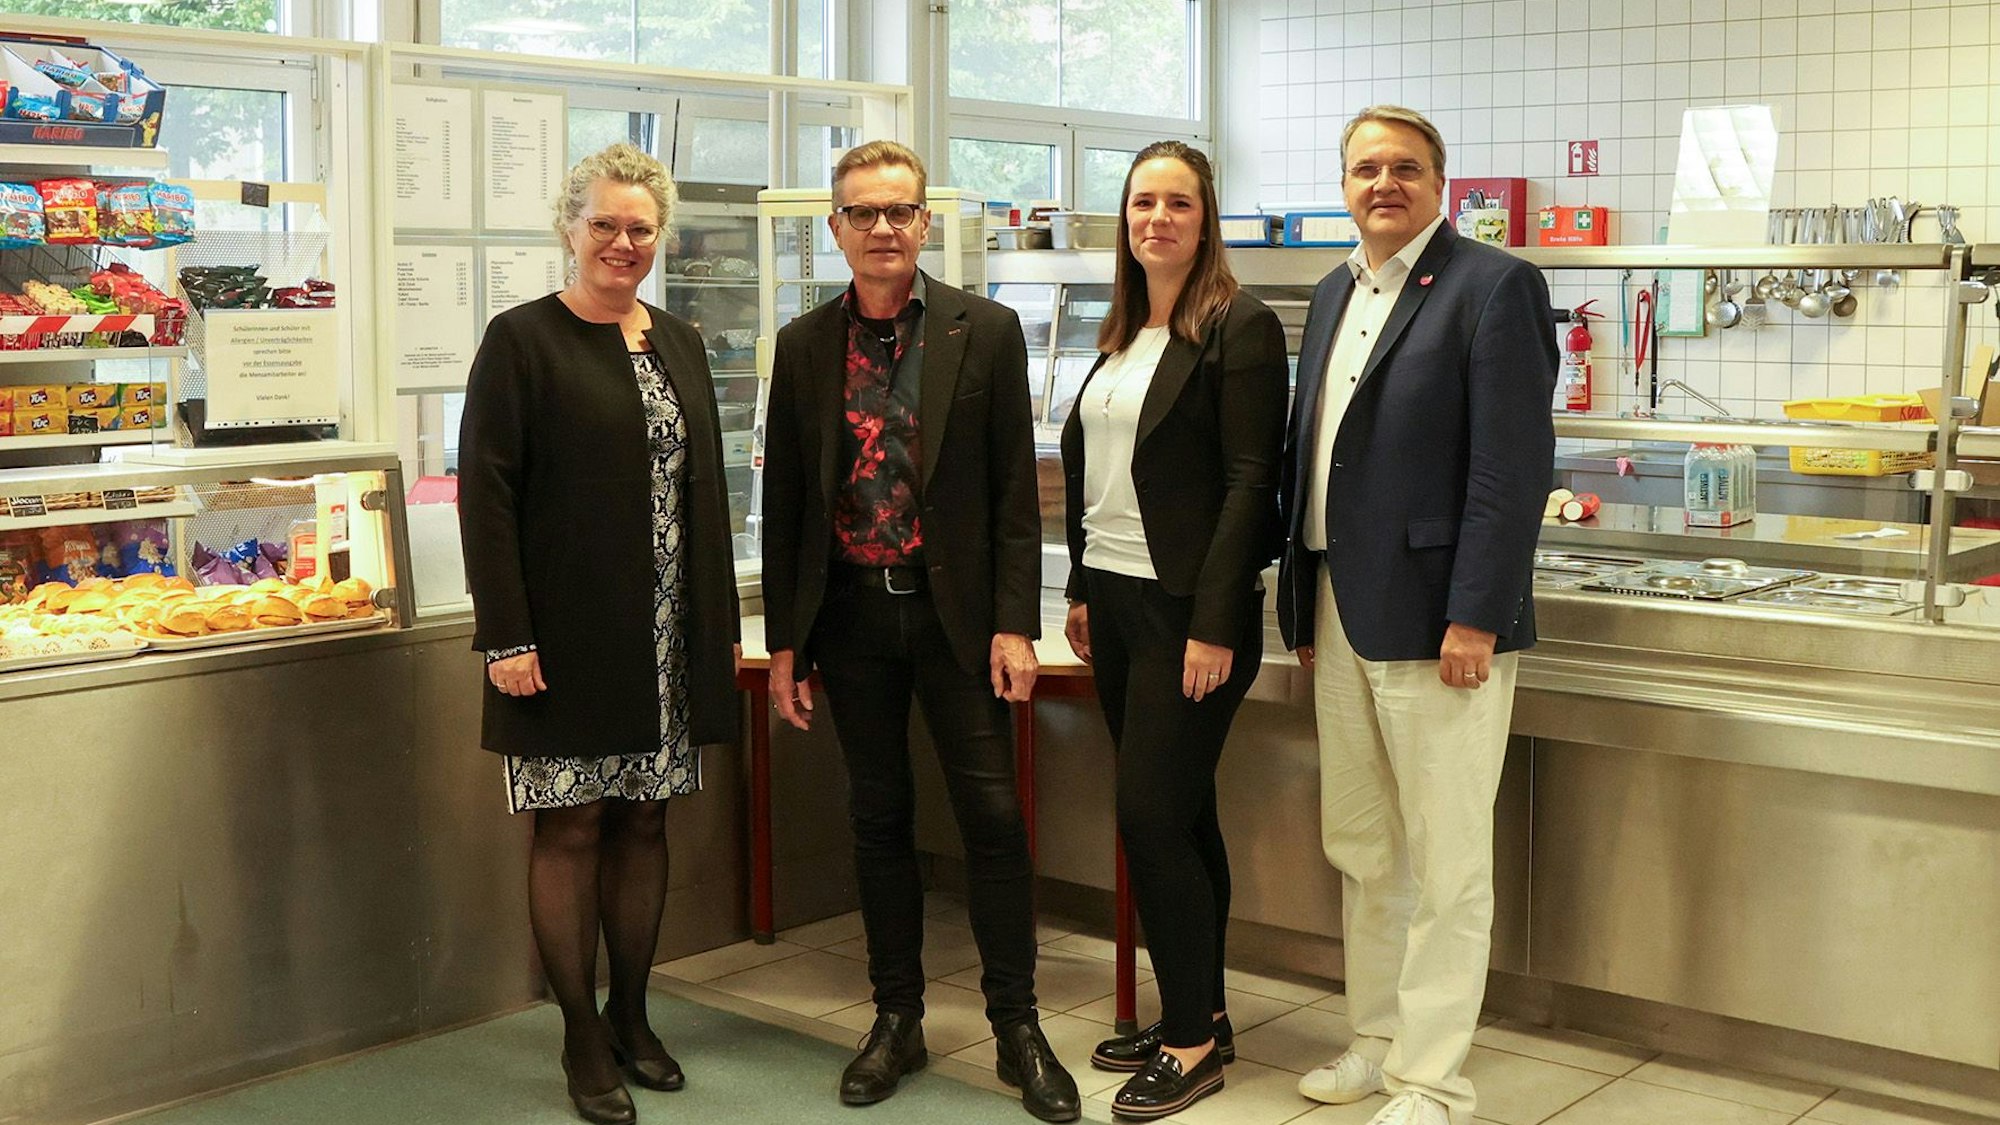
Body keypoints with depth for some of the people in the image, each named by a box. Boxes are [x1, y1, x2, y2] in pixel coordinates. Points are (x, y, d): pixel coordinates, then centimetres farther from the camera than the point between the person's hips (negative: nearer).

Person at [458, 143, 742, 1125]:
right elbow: (484, 490, -9)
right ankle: (583, 1038, 13)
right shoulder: (521, 340, -4)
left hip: (665, 637, 5)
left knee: (643, 820, 10)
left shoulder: (679, 345, 13)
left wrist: (722, 624, 13)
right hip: (567, 631, -5)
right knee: (571, 826, 1)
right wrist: (504, 634, -15)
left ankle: (632, 1016, 24)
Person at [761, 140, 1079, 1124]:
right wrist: (783, 641, 5)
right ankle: (896, 1017, 23)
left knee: (992, 814, -2)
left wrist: (1014, 625, -9)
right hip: (850, 611, 2)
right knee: (878, 817, 11)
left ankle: (1017, 1025, 11)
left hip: (954, 607, -2)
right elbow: (784, 501, 7)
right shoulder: (804, 345, 5)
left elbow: (1014, 489, -3)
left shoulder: (986, 332, -2)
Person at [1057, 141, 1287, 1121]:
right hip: (1116, 600, 7)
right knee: (1176, 816, 13)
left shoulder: (1240, 327, -9)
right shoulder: (1121, 333, 14)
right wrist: (1081, 591, 14)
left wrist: (1215, 628, -18)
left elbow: (1249, 483, -14)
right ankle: (1197, 1016, 23)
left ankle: (1194, 1039, 6)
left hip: (1189, 609, -7)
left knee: (1153, 814, -7)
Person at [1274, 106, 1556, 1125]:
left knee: (1445, 863, 1)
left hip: (1434, 619, -8)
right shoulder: (1335, 294, 15)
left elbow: (1514, 465, -15)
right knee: (1358, 850, 16)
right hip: (1340, 618, 8)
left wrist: (1474, 618, -19)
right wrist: (1303, 604, 13)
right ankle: (1380, 1041, 31)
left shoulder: (1493, 286, -8)